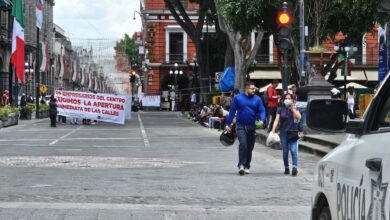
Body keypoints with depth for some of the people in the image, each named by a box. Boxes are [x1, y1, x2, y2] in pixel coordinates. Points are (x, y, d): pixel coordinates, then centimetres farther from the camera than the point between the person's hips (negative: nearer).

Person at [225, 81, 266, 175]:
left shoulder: (257, 99, 4)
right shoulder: (238, 98, 0)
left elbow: (262, 111, 2)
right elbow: (232, 111, 3)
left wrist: (262, 120, -19)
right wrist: (228, 124, 1)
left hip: (252, 127, 3)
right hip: (241, 126, -3)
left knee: (250, 147, 9)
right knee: (243, 144, -19)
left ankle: (247, 166, 21)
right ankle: (241, 165, -18)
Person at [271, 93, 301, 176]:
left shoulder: (295, 109, 6)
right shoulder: (280, 109, 7)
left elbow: (298, 117, -12)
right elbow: (277, 120, -1)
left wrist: (292, 108, -13)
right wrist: (273, 130, -13)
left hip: (293, 132, -1)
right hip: (283, 132, 2)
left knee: (294, 150, -13)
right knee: (285, 151, 6)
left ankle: (295, 167, -19)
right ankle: (286, 168, 16)